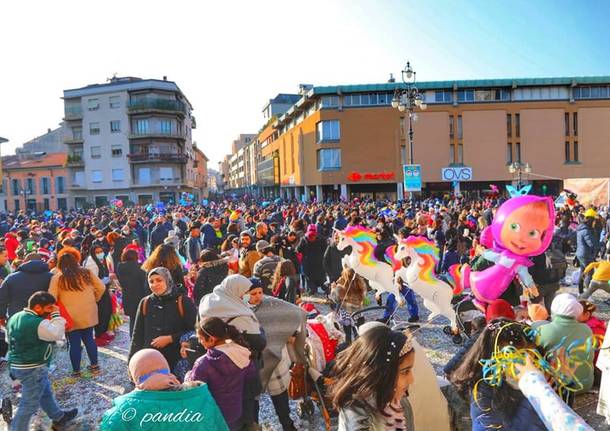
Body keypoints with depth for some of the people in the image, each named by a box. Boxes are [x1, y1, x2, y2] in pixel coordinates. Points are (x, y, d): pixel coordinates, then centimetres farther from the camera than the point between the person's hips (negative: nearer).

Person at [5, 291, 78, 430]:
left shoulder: (15, 317, 5)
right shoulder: (37, 323, -26)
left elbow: (9, 339, 16)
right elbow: (57, 334, -26)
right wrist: (56, 315, -18)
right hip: (32, 369, -11)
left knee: (46, 394, 25)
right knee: (29, 405, 3)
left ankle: (59, 417, 40)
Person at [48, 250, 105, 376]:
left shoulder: (57, 278, -7)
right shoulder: (86, 272, 0)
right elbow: (101, 288, 2)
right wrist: (94, 300, 17)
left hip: (70, 316, -3)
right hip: (88, 313, 3)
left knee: (74, 343, 8)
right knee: (89, 339, 17)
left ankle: (76, 371, 19)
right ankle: (94, 366, 24)